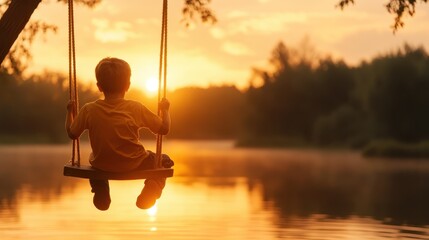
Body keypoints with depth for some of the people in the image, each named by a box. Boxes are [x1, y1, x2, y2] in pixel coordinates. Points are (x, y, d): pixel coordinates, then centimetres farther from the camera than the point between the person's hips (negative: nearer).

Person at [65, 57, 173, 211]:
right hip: (134, 164, -2)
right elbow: (164, 129, -7)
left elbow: (72, 133, 4)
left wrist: (70, 111, 20)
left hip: (102, 166, 2)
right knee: (164, 160, 25)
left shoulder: (88, 110, -9)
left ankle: (101, 192, 12)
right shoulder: (136, 108, -12)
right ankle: (150, 191, -4)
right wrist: (165, 109, 12)